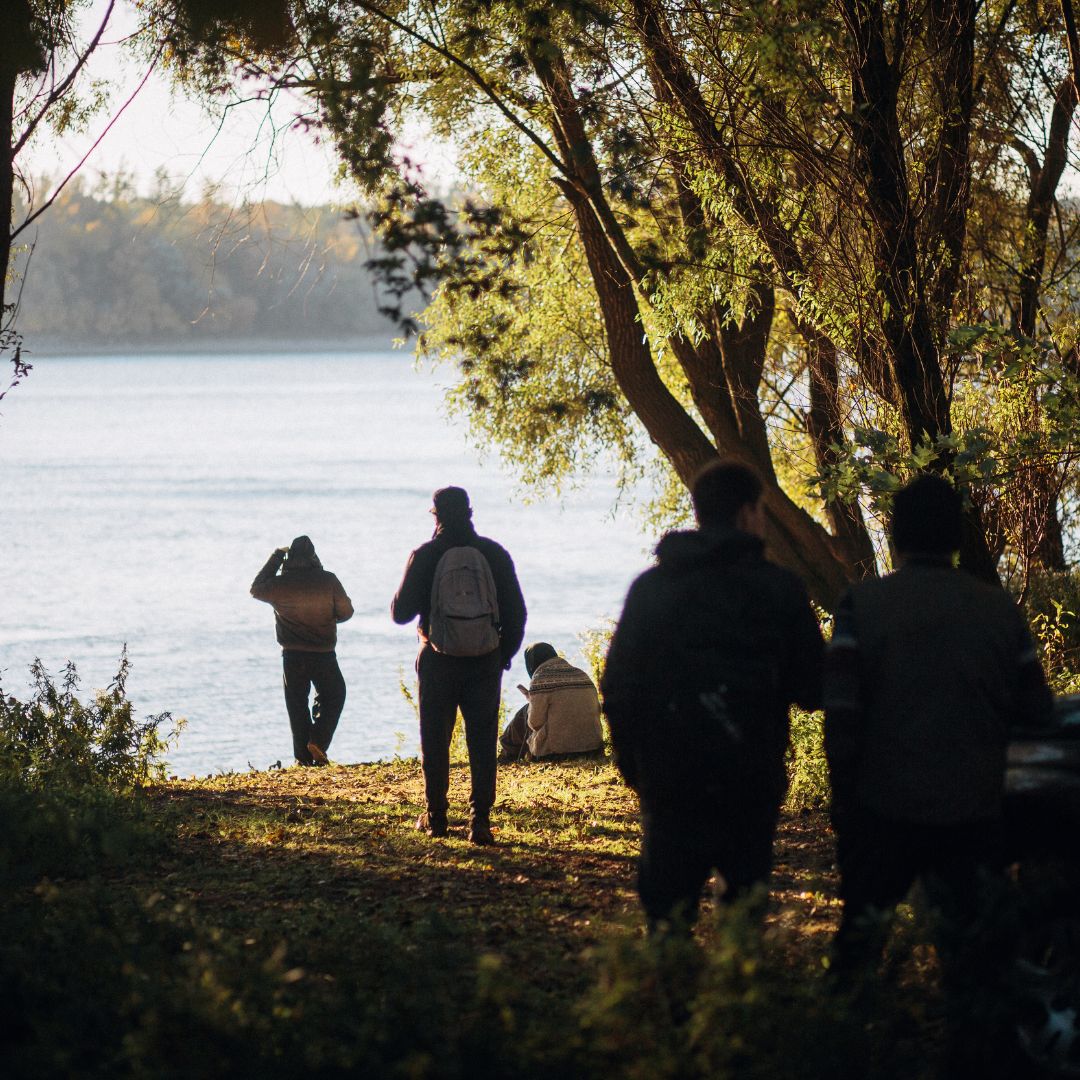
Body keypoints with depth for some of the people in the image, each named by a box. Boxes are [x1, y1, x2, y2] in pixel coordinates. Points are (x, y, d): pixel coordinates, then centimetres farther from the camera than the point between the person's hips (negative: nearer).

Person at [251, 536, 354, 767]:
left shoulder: (280, 584, -8)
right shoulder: (328, 581, -10)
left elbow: (256, 589, 15)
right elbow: (346, 611, 0)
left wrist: (275, 558, 16)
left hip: (292, 656, 1)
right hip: (324, 654, -1)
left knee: (297, 704, 11)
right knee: (332, 696, 17)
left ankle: (303, 755, 8)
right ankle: (318, 741, -2)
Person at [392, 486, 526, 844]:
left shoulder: (424, 556, -6)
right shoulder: (494, 554, -1)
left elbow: (401, 612, -3)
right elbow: (516, 612, 1)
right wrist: (505, 653, 12)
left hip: (438, 661, -1)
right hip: (485, 662, 1)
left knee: (435, 739, 11)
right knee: (482, 741, 3)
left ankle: (435, 816, 16)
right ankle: (480, 820, -4)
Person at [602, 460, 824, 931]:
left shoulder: (649, 588, 5)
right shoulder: (780, 589, -2)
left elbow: (618, 686, 5)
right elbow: (812, 689, 2)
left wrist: (632, 762, 14)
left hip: (667, 777, 1)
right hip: (752, 778, -1)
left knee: (667, 900, 5)